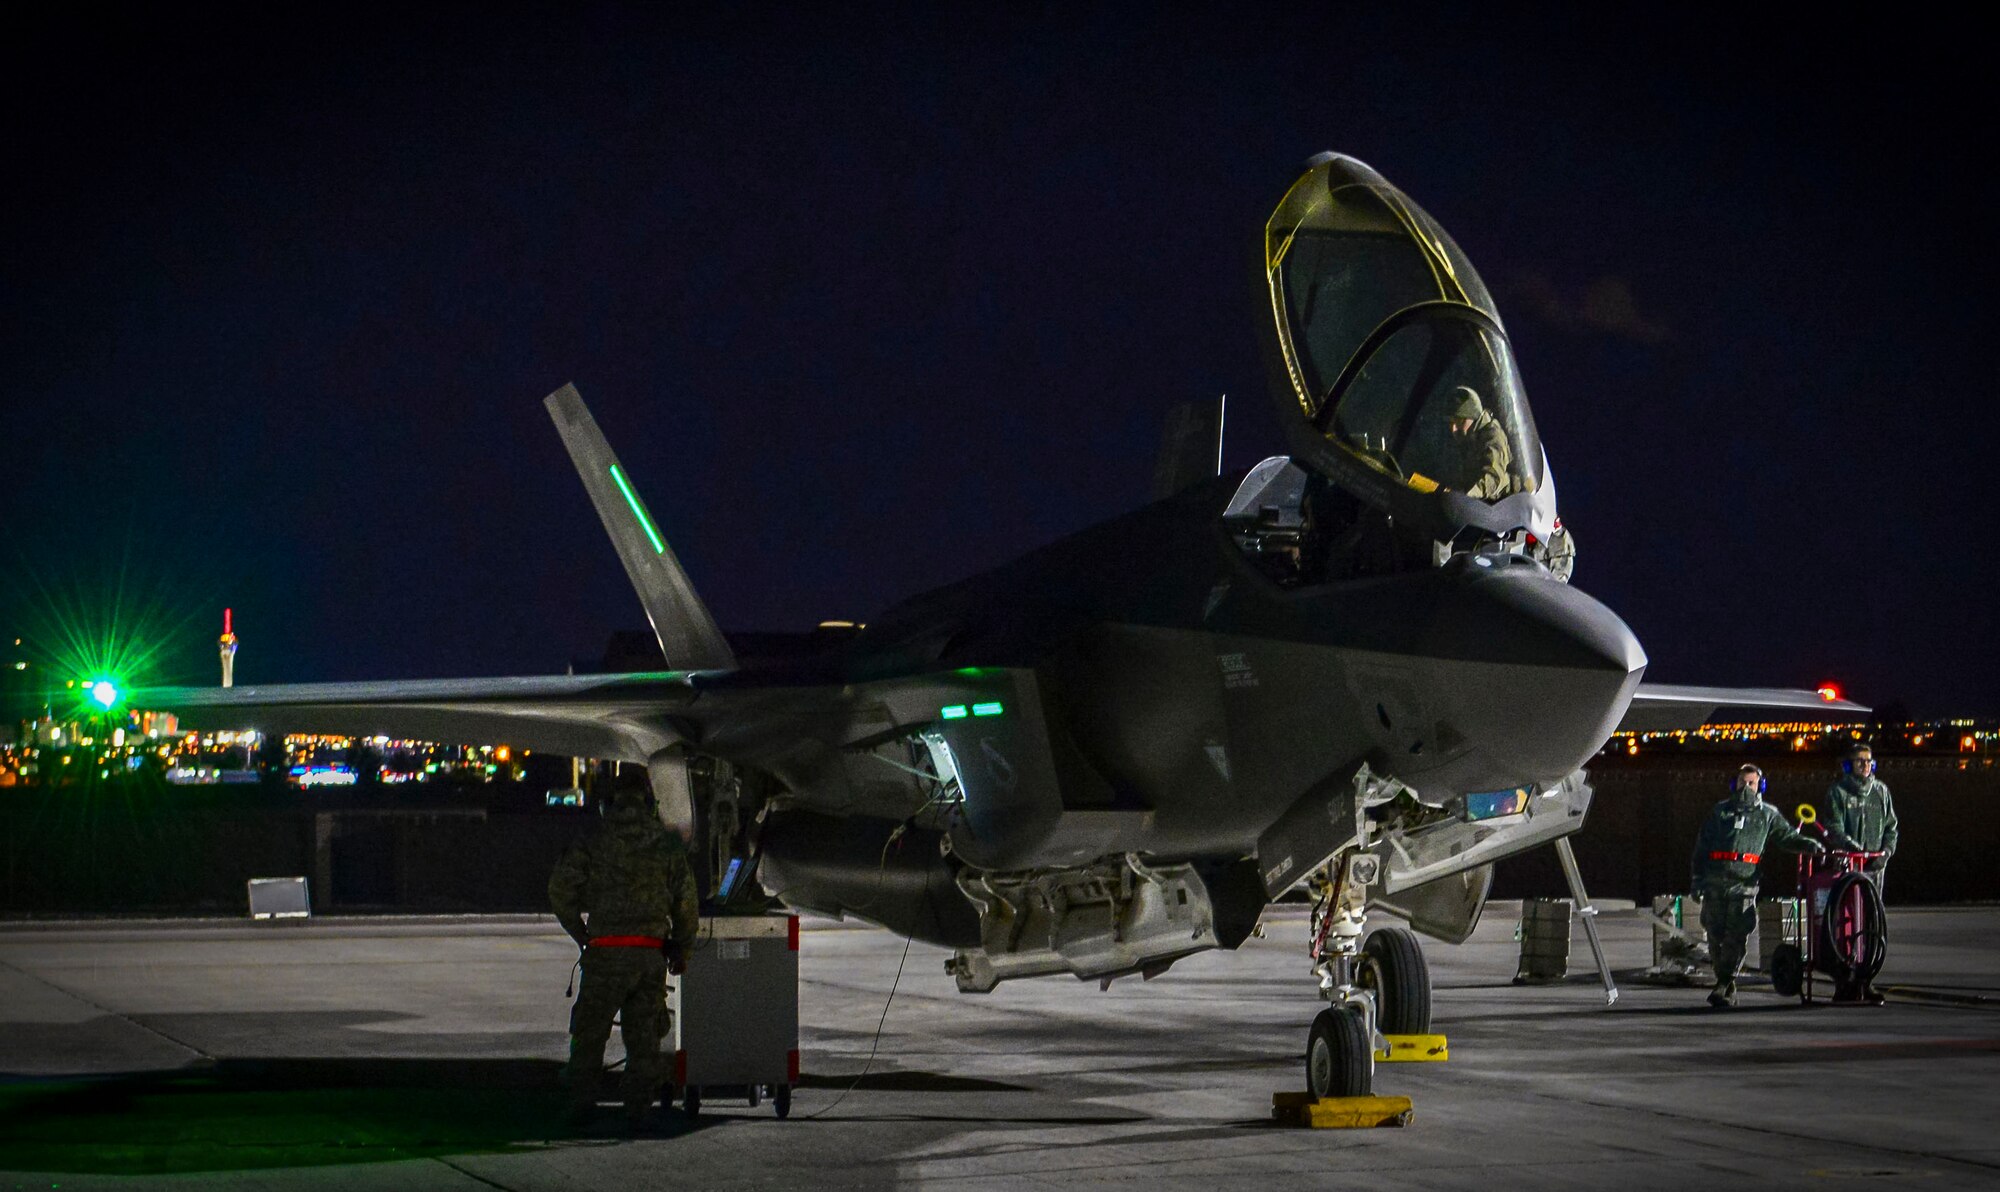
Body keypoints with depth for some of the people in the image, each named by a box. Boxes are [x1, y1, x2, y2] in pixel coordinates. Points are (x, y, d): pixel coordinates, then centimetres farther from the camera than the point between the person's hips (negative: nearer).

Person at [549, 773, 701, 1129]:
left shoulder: (594, 839, -1)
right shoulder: (667, 843, 7)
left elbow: (560, 888, -5)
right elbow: (686, 901, 8)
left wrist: (580, 933, 8)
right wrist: (680, 949, 21)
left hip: (606, 953, -2)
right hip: (651, 955, 2)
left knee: (590, 1033, 9)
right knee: (643, 1037, 10)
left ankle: (580, 1105, 8)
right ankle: (638, 1110, 8)